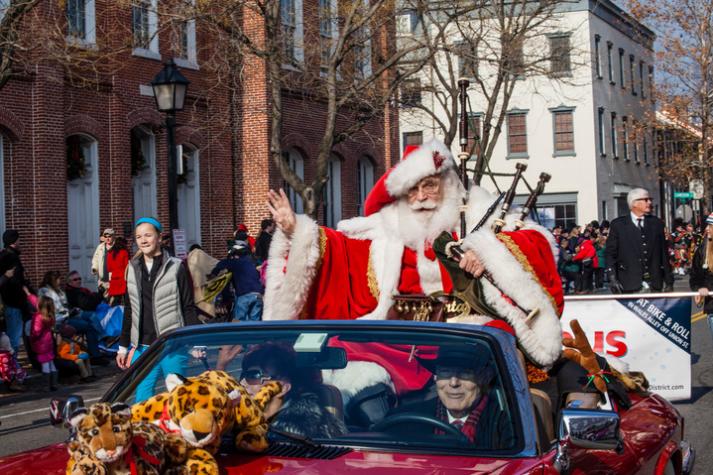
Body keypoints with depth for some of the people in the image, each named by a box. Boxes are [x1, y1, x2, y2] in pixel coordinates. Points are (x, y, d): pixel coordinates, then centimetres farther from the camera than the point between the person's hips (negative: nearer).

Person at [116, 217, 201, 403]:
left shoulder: (176, 267, -2)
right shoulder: (133, 269, 11)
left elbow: (189, 308, -2)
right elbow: (129, 311, 17)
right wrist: (123, 346, 16)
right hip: (142, 347, 4)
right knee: (142, 397, 2)